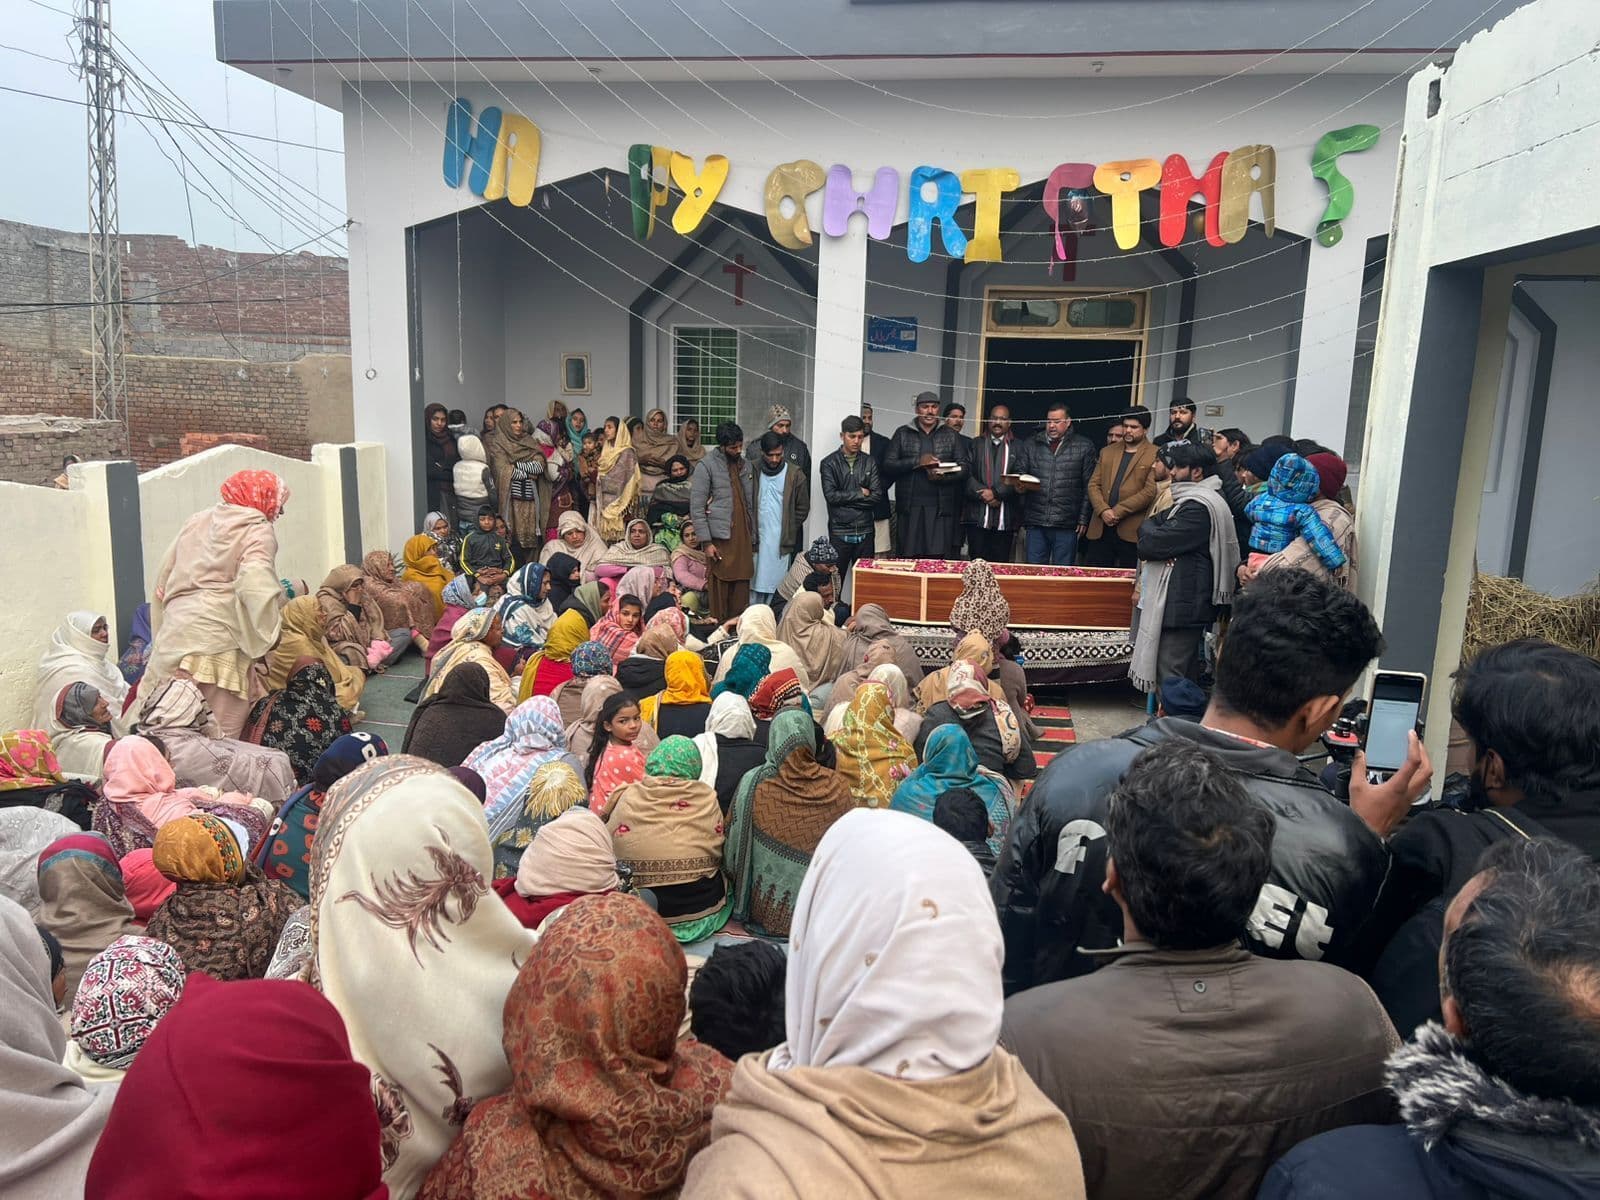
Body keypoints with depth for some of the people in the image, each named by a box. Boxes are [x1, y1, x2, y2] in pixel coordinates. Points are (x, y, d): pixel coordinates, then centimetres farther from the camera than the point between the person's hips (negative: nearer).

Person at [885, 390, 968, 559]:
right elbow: (888, 465, 2)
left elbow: (963, 468, 7)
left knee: (939, 560, -6)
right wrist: (917, 462, -11)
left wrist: (943, 477, -13)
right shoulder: (902, 433, 10)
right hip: (910, 507, 0)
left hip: (941, 508, 0)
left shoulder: (950, 435, 12)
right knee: (908, 559, -1)